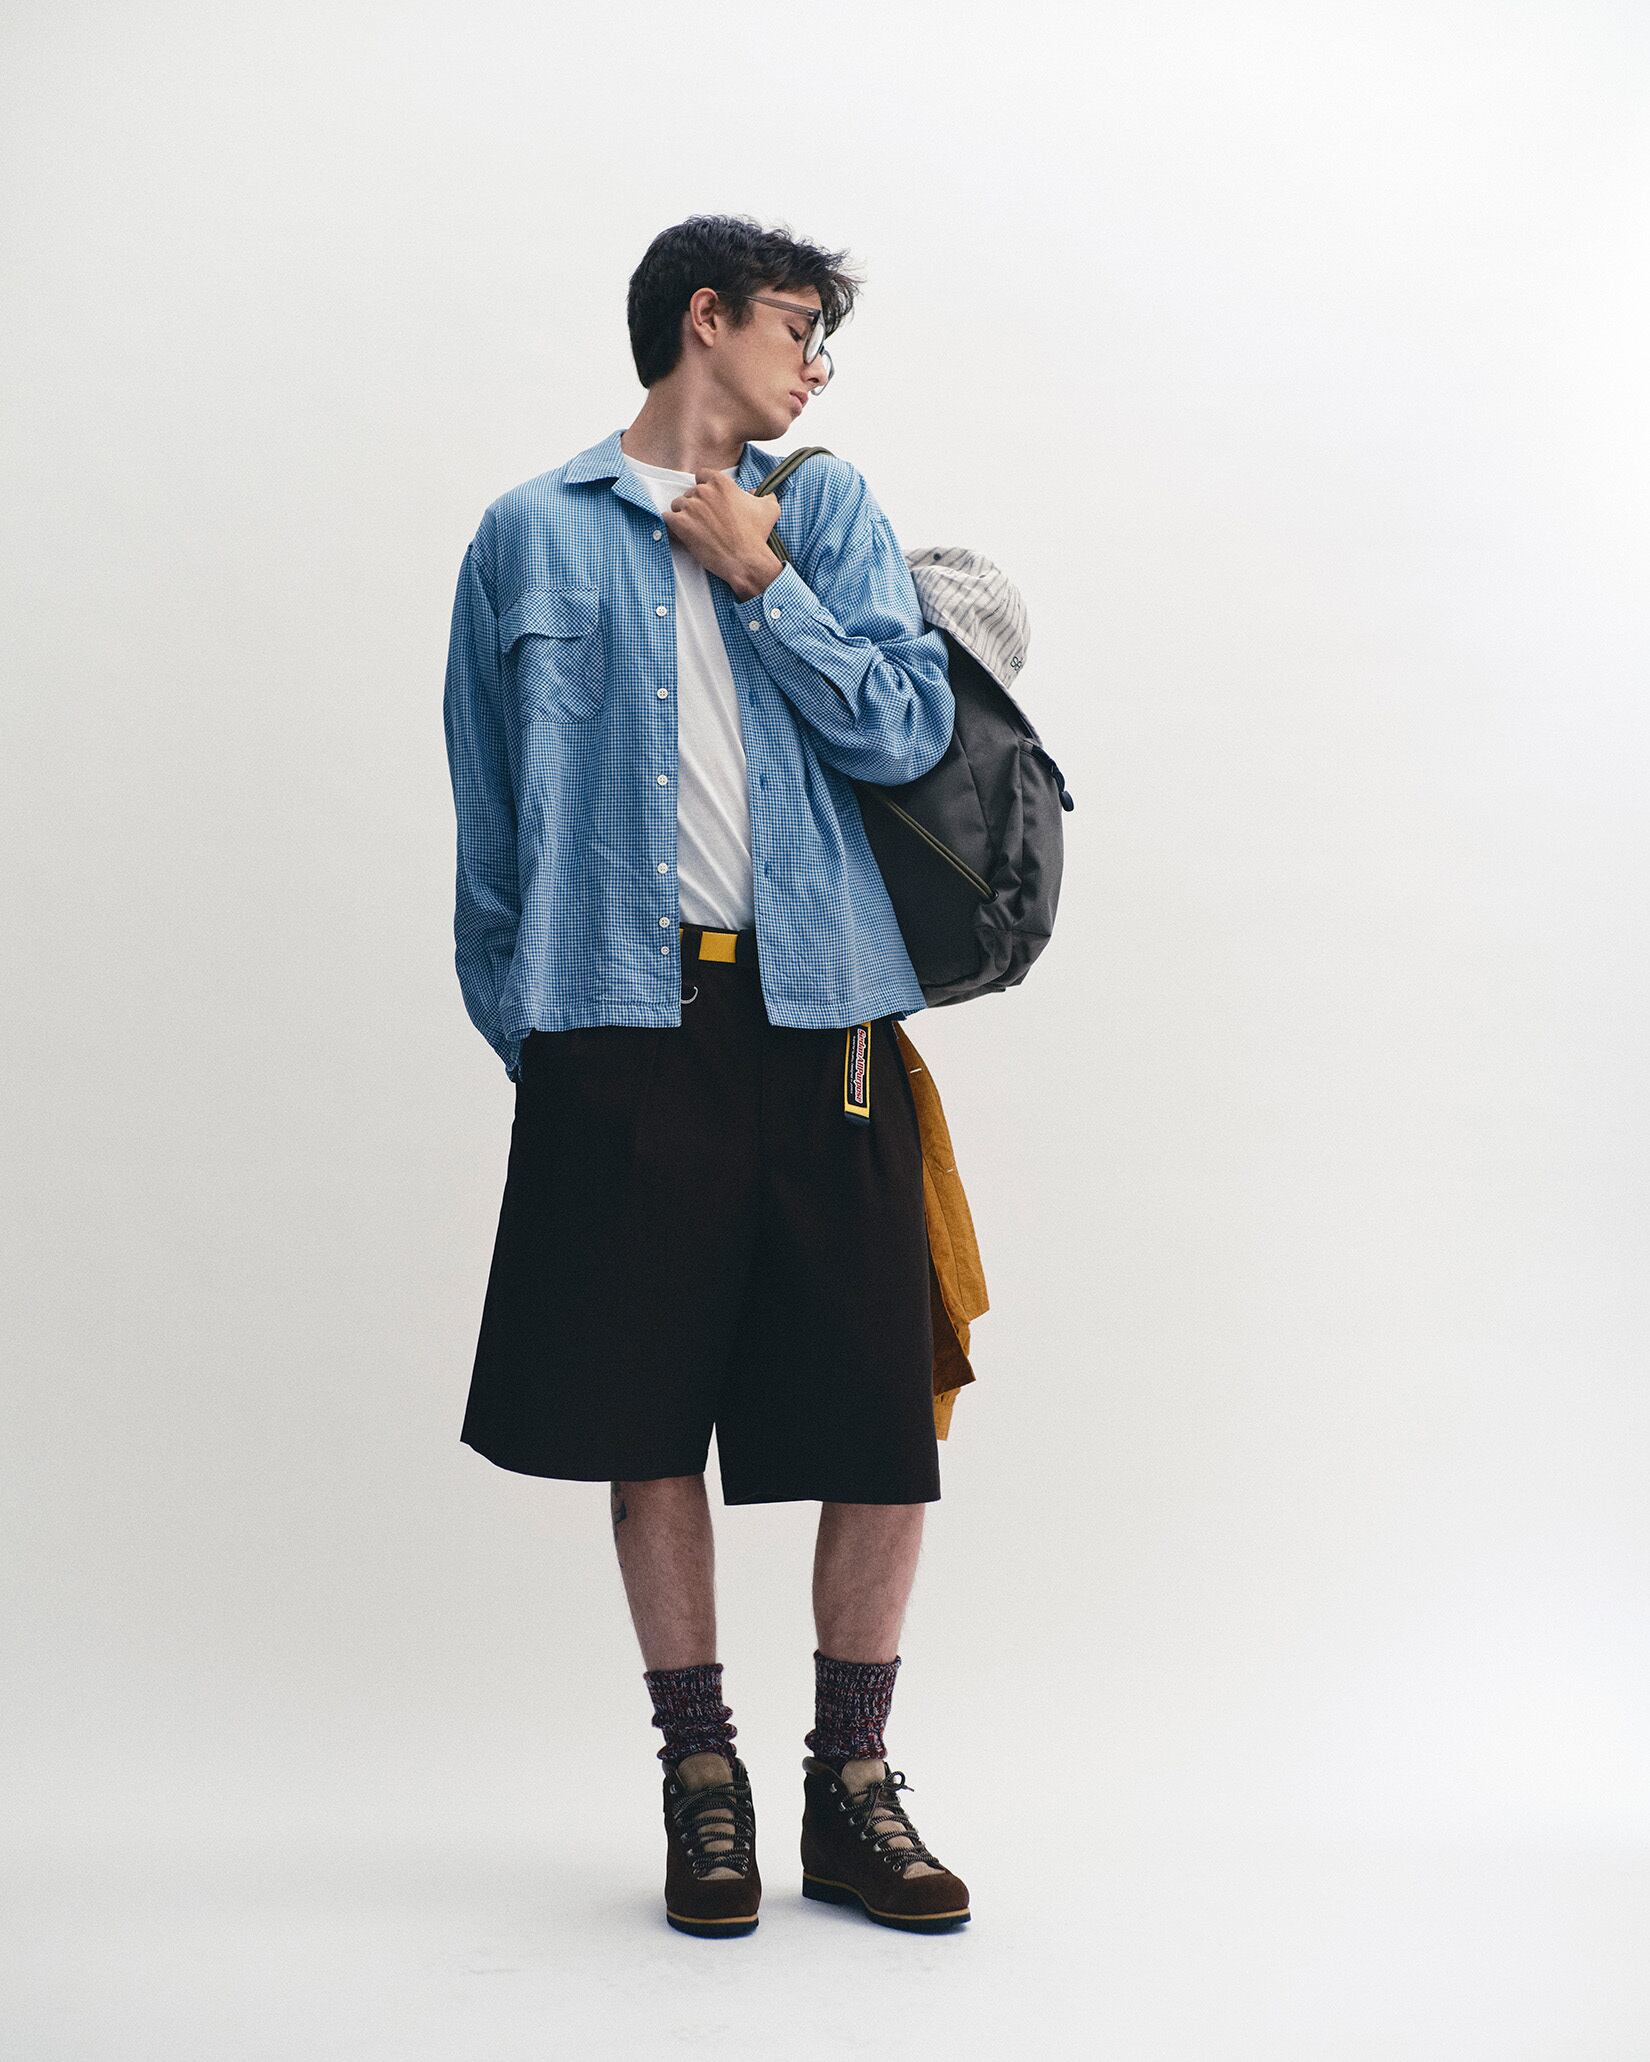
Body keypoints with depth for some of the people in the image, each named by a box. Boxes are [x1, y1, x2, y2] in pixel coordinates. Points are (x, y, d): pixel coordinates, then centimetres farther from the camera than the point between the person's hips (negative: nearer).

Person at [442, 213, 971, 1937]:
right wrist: (517, 1025, 5)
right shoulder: (534, 533, 10)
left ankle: (852, 1786, 17)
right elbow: (490, 813, 10)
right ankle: (700, 1782, 21)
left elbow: (904, 730, 2)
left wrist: (758, 574, 0)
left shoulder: (827, 510, 15)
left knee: (880, 1419, 0)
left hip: (824, 1017, 2)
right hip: (623, 1021, -1)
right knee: (646, 1415, 4)